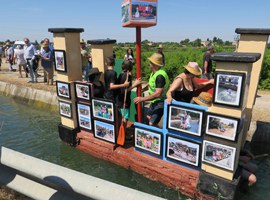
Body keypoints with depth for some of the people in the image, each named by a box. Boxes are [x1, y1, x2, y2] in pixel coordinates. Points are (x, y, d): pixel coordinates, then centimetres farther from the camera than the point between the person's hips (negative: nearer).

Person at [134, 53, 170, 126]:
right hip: (155, 101, 10)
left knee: (152, 124, -14)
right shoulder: (155, 72, 1)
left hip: (160, 102, -10)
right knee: (148, 116, 23)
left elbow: (158, 94, -35)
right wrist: (143, 89, 5)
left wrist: (142, 99, -31)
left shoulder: (160, 75, -29)